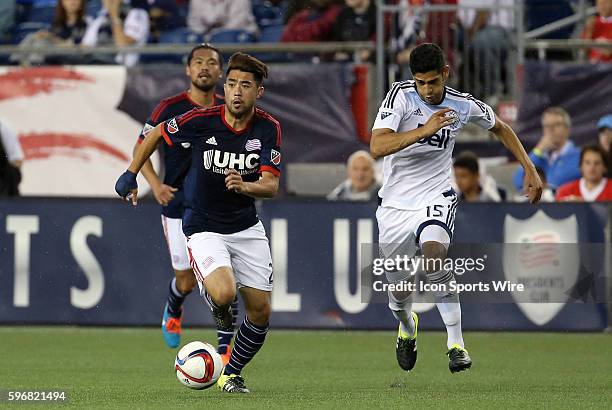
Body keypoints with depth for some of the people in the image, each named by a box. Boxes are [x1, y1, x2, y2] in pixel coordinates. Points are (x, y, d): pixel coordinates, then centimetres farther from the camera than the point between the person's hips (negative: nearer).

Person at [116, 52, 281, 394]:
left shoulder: (268, 128, -9)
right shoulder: (202, 120, -16)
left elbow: (271, 186, -15)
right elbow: (156, 134, 2)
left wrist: (243, 186, -35)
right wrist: (131, 175, 6)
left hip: (248, 228, 3)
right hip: (204, 229, -3)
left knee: (261, 311, 1)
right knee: (224, 293, -30)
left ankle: (231, 374, 26)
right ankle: (217, 306, 9)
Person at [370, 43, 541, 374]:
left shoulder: (464, 105, -6)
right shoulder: (400, 95, -14)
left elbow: (501, 128, 16)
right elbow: (376, 147, -26)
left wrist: (530, 170, 12)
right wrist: (425, 130, -34)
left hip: (435, 198, -1)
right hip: (394, 204, 1)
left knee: (434, 252, -33)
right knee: (398, 296, 8)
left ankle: (456, 344, -29)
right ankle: (407, 327, 46)